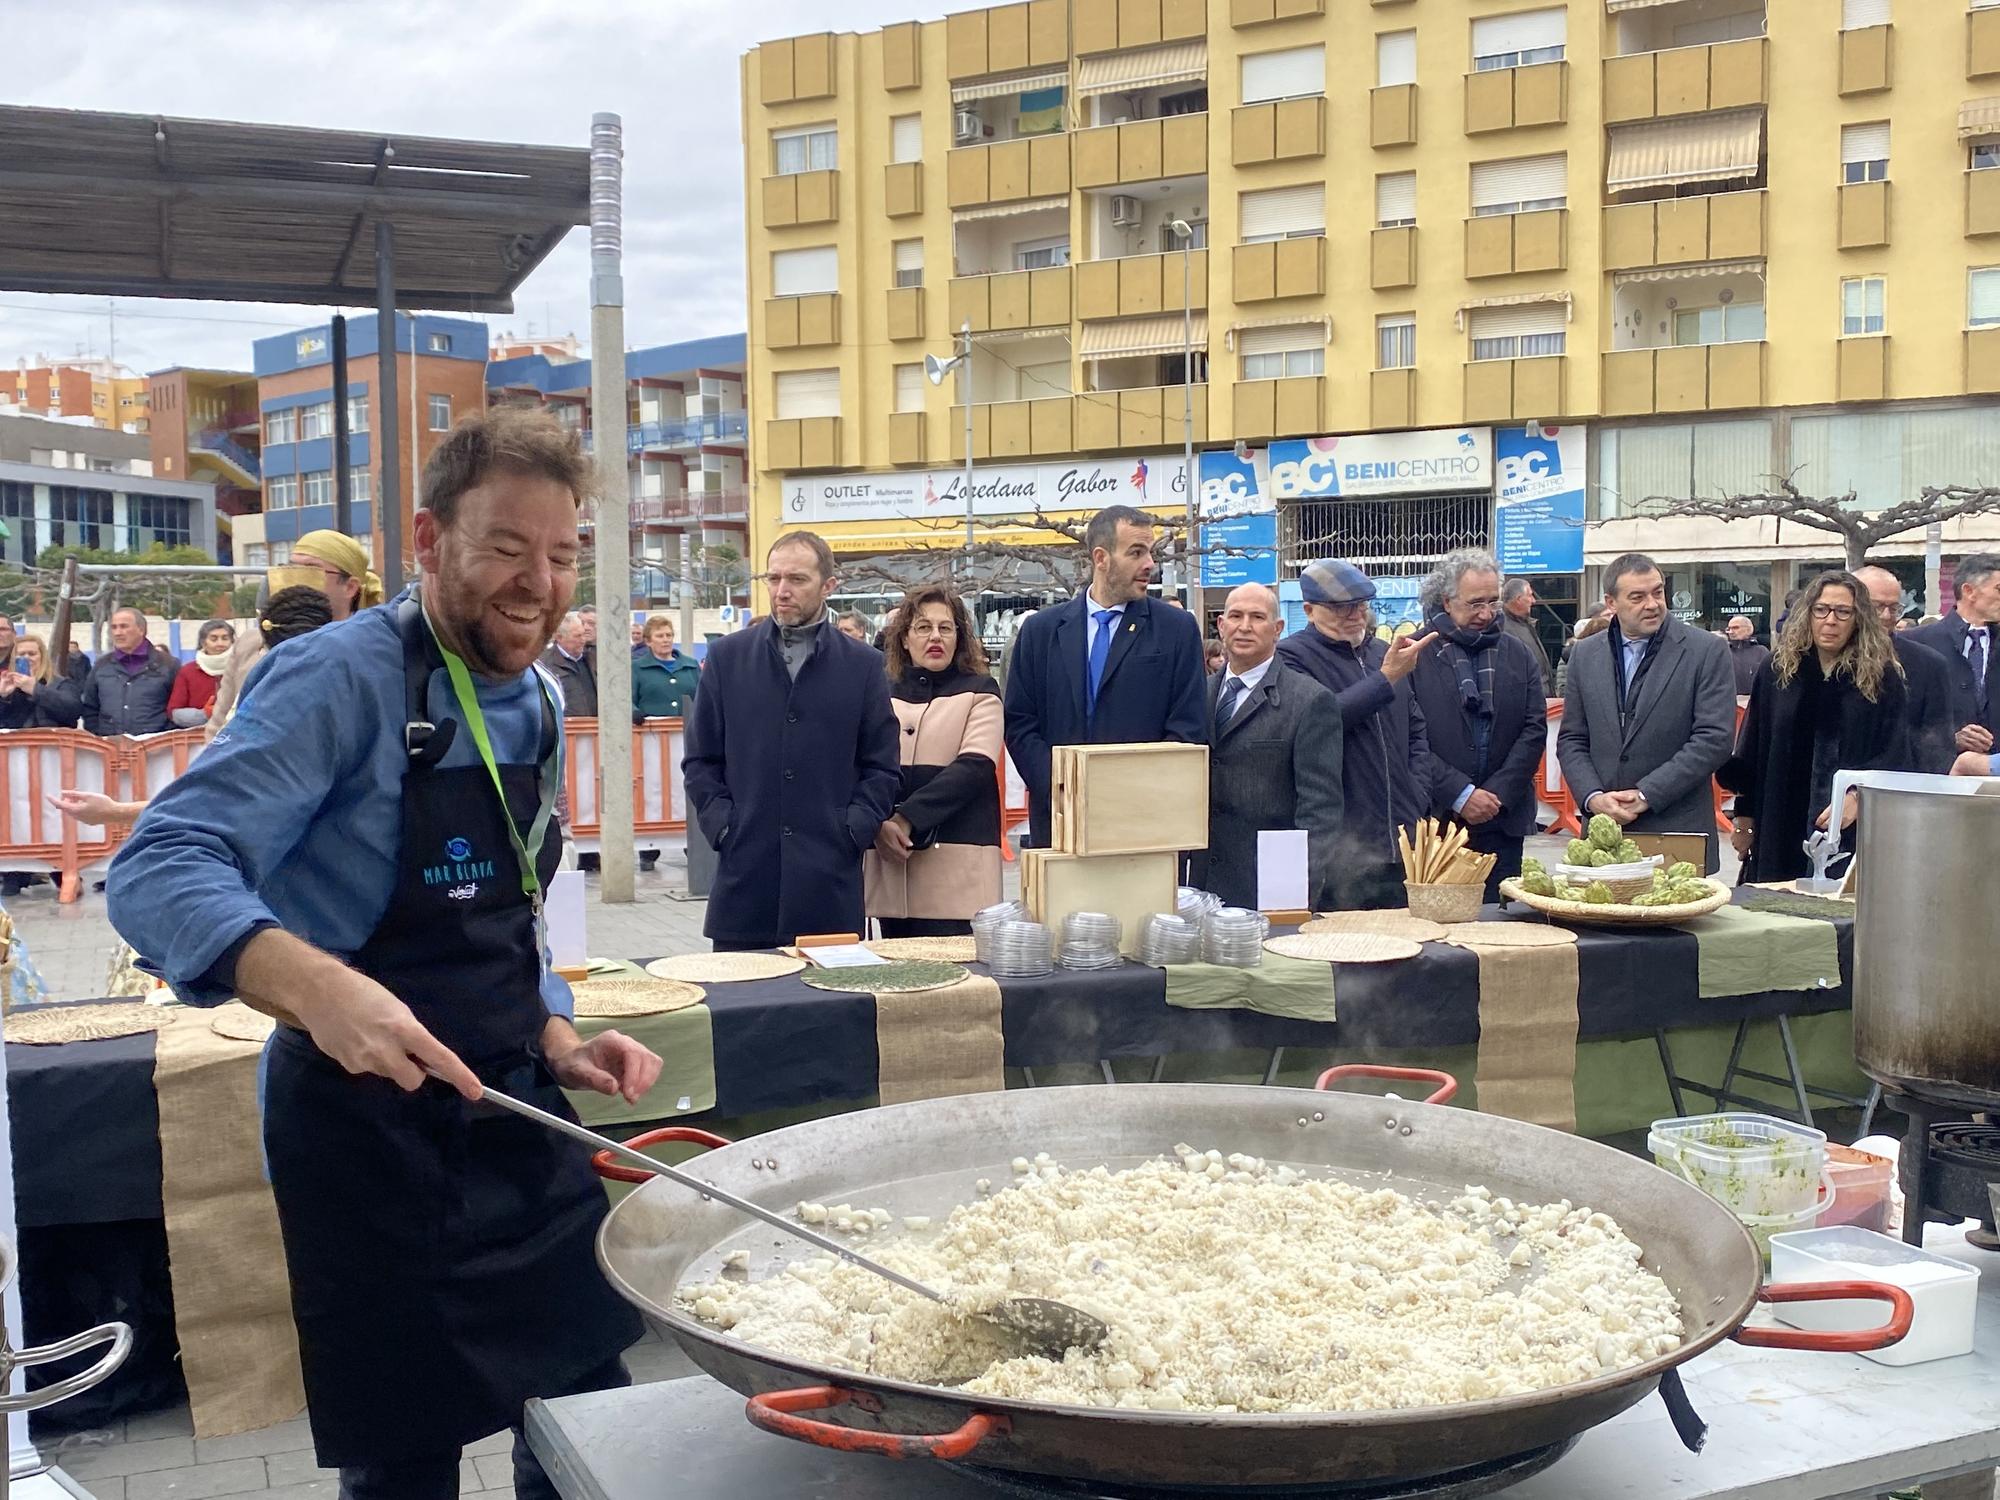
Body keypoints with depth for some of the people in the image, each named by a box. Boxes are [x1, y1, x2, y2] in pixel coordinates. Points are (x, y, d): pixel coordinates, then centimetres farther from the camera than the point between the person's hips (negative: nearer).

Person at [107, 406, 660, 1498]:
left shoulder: (534, 706, 8)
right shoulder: (342, 678, -16)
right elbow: (160, 869, -27)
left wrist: (560, 1042, 3)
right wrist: (315, 985, -43)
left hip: (514, 1114, 7)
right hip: (370, 1126, -7)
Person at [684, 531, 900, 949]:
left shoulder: (863, 665, 6)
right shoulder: (727, 657, 8)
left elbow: (883, 768, 7)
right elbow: (700, 760, 10)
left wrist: (852, 830, -4)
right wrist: (722, 825, -1)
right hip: (745, 871, 1)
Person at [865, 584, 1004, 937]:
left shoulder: (979, 692, 7)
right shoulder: (883, 692, 14)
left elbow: (974, 766, -6)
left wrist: (906, 819, -14)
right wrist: (878, 823, -14)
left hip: (957, 858, -3)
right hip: (889, 855, 3)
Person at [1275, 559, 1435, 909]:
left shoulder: (1383, 653, 17)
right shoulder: (1292, 656, -4)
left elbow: (1416, 730, 23)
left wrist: (1417, 799, 11)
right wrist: (1386, 679, -19)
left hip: (1401, 842, 6)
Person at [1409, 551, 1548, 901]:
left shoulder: (1517, 654, 12)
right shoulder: (1416, 654, -1)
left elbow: (1535, 729, 7)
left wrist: (1497, 795, -5)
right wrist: (1460, 794, -12)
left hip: (1503, 821, 3)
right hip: (1434, 820, -3)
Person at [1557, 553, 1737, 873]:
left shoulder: (1707, 651, -2)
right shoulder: (1586, 654, 10)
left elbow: (1715, 739, -9)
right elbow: (1570, 740, 11)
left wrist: (1645, 795, -12)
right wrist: (1593, 797, -7)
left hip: (1678, 831, -3)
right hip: (1603, 831, 3)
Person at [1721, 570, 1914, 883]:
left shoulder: (1883, 678, 1)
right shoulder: (1777, 670, 7)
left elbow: (1895, 755, -3)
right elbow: (1751, 750, 9)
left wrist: (1857, 798, -19)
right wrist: (1744, 816, 7)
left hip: (1854, 834, -2)